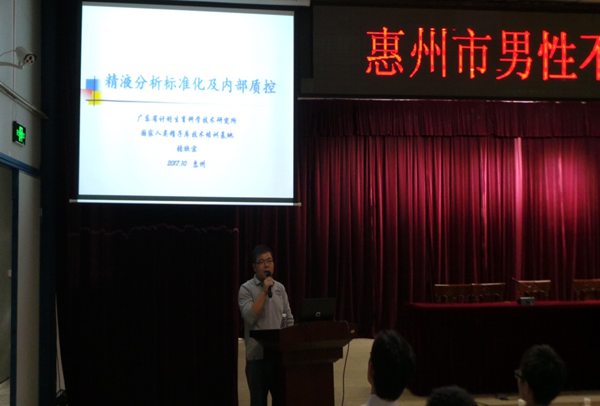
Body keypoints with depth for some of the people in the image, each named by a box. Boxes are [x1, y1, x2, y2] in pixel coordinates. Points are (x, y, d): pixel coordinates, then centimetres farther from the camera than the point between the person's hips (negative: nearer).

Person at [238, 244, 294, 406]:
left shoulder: (280, 288, 10)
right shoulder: (246, 288, -5)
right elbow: (249, 317, -18)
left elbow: (288, 319, 14)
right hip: (257, 355, -4)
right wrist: (264, 292, -17)